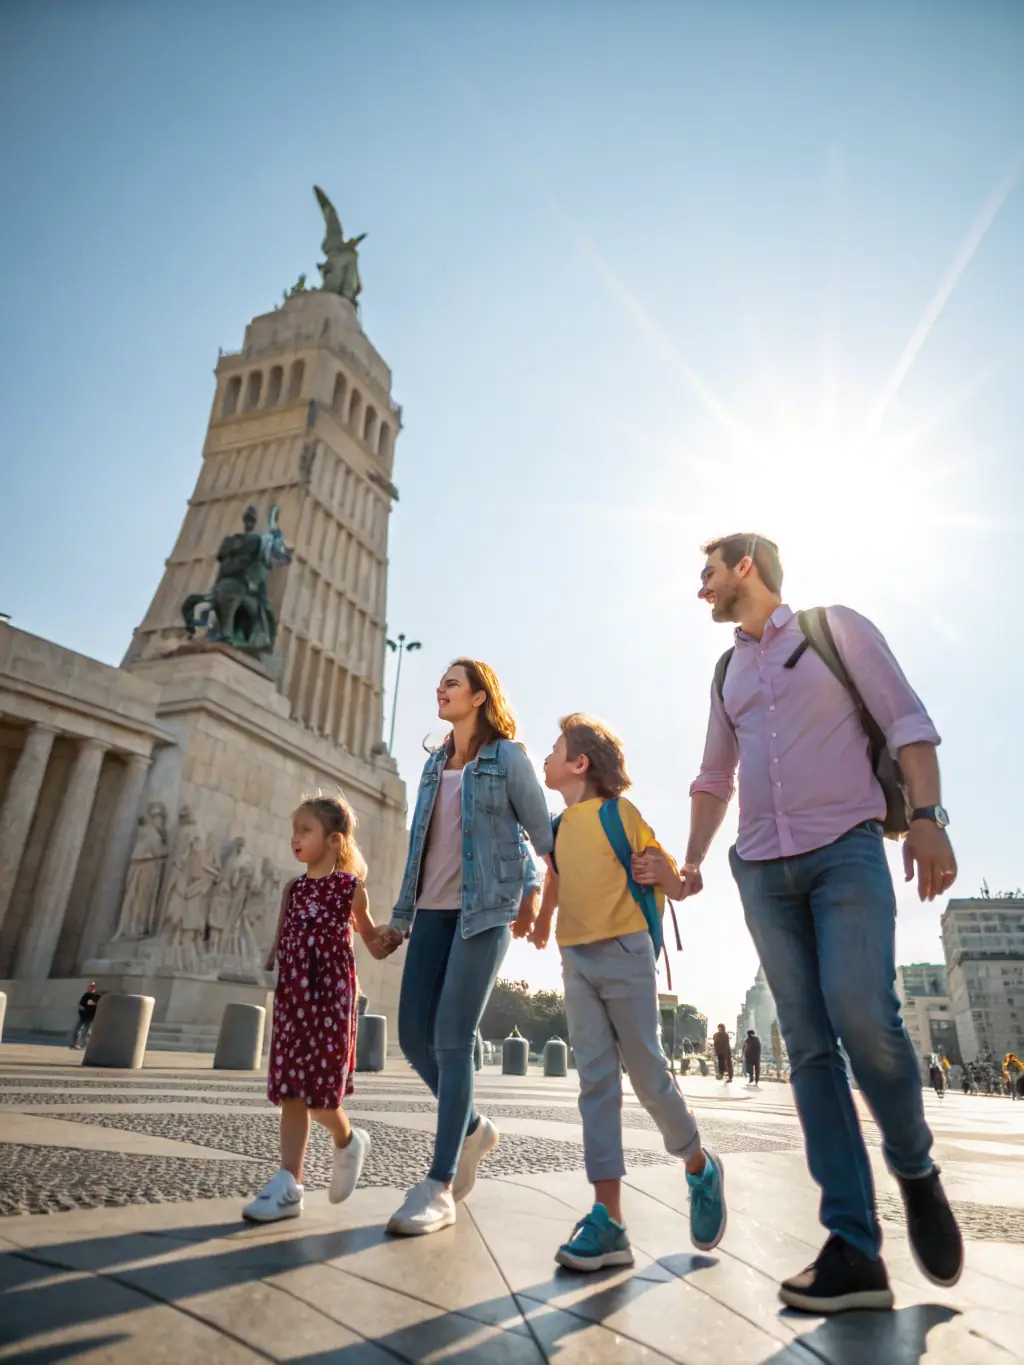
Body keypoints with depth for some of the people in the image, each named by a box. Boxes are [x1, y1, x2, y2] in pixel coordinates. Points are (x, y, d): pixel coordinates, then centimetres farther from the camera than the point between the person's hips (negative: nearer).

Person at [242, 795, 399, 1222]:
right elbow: (281, 938, 15)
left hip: (332, 996, -5)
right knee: (290, 1090, 6)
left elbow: (372, 942, 7)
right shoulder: (293, 888, 11)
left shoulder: (351, 887, -2)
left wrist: (387, 940, -14)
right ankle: (289, 1186, 14)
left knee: (319, 1090, -3)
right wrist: (272, 960, -4)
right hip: (291, 997, 5)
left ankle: (347, 1142, 27)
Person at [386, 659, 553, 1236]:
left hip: (484, 911, -6)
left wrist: (534, 892, -8)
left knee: (452, 1039, -9)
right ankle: (473, 1129, 27)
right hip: (433, 909, 7)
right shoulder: (435, 764, 16)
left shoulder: (508, 757, -2)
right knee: (414, 1034, 3)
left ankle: (440, 1187, 2)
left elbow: (544, 832, 0)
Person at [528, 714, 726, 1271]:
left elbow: (674, 888, -3)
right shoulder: (558, 827, 11)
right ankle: (608, 1220, 5)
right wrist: (542, 922, 24)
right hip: (576, 962, 5)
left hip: (624, 954, -5)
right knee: (596, 1082, 2)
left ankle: (700, 1167, 31)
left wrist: (659, 870, -23)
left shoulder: (620, 813, -5)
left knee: (649, 1076, 4)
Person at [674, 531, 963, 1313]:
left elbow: (907, 723, -2)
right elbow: (714, 778, 23)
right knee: (808, 1044, -1)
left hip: (846, 849, -4)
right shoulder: (727, 671, 18)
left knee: (862, 1013, -20)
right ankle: (855, 1249, 3)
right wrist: (692, 860, 17)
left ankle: (915, 1169, 10)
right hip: (763, 870, 5)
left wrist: (927, 817, -15)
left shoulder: (837, 628, 5)